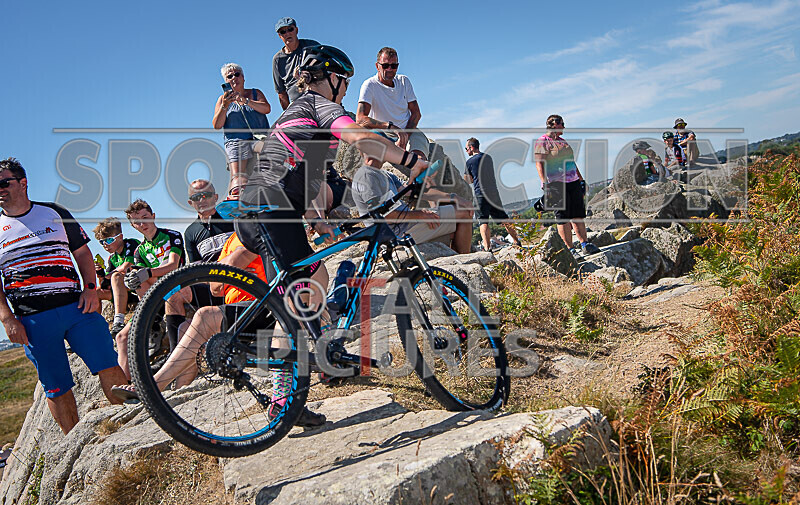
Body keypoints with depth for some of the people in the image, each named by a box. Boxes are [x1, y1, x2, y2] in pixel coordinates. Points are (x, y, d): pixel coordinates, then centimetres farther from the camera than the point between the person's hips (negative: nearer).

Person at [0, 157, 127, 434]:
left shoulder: (55, 213, 11)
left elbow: (83, 252, 13)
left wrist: (90, 289, -2)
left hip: (76, 306, 0)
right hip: (32, 321, 0)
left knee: (109, 369, -7)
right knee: (57, 390, 4)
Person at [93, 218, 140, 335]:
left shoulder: (132, 244, -8)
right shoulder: (112, 258, 13)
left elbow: (125, 267, -21)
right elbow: (107, 286, 12)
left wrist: (110, 274, -3)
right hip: (129, 293, 8)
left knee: (116, 276, -32)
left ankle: (119, 322, -37)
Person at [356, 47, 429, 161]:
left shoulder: (404, 81, 7)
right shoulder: (370, 85, -8)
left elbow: (416, 113, 5)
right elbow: (360, 119, -22)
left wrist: (405, 135, -15)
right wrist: (391, 126, -34)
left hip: (409, 131, 3)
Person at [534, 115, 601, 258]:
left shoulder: (562, 141, 22)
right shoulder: (542, 142, -4)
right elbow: (539, 165, -14)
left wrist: (581, 179, 23)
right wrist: (545, 184, -23)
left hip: (572, 182, 8)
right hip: (556, 185, -8)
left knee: (578, 214, 4)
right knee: (563, 217, -6)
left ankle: (585, 245, 9)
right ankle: (570, 249, -3)